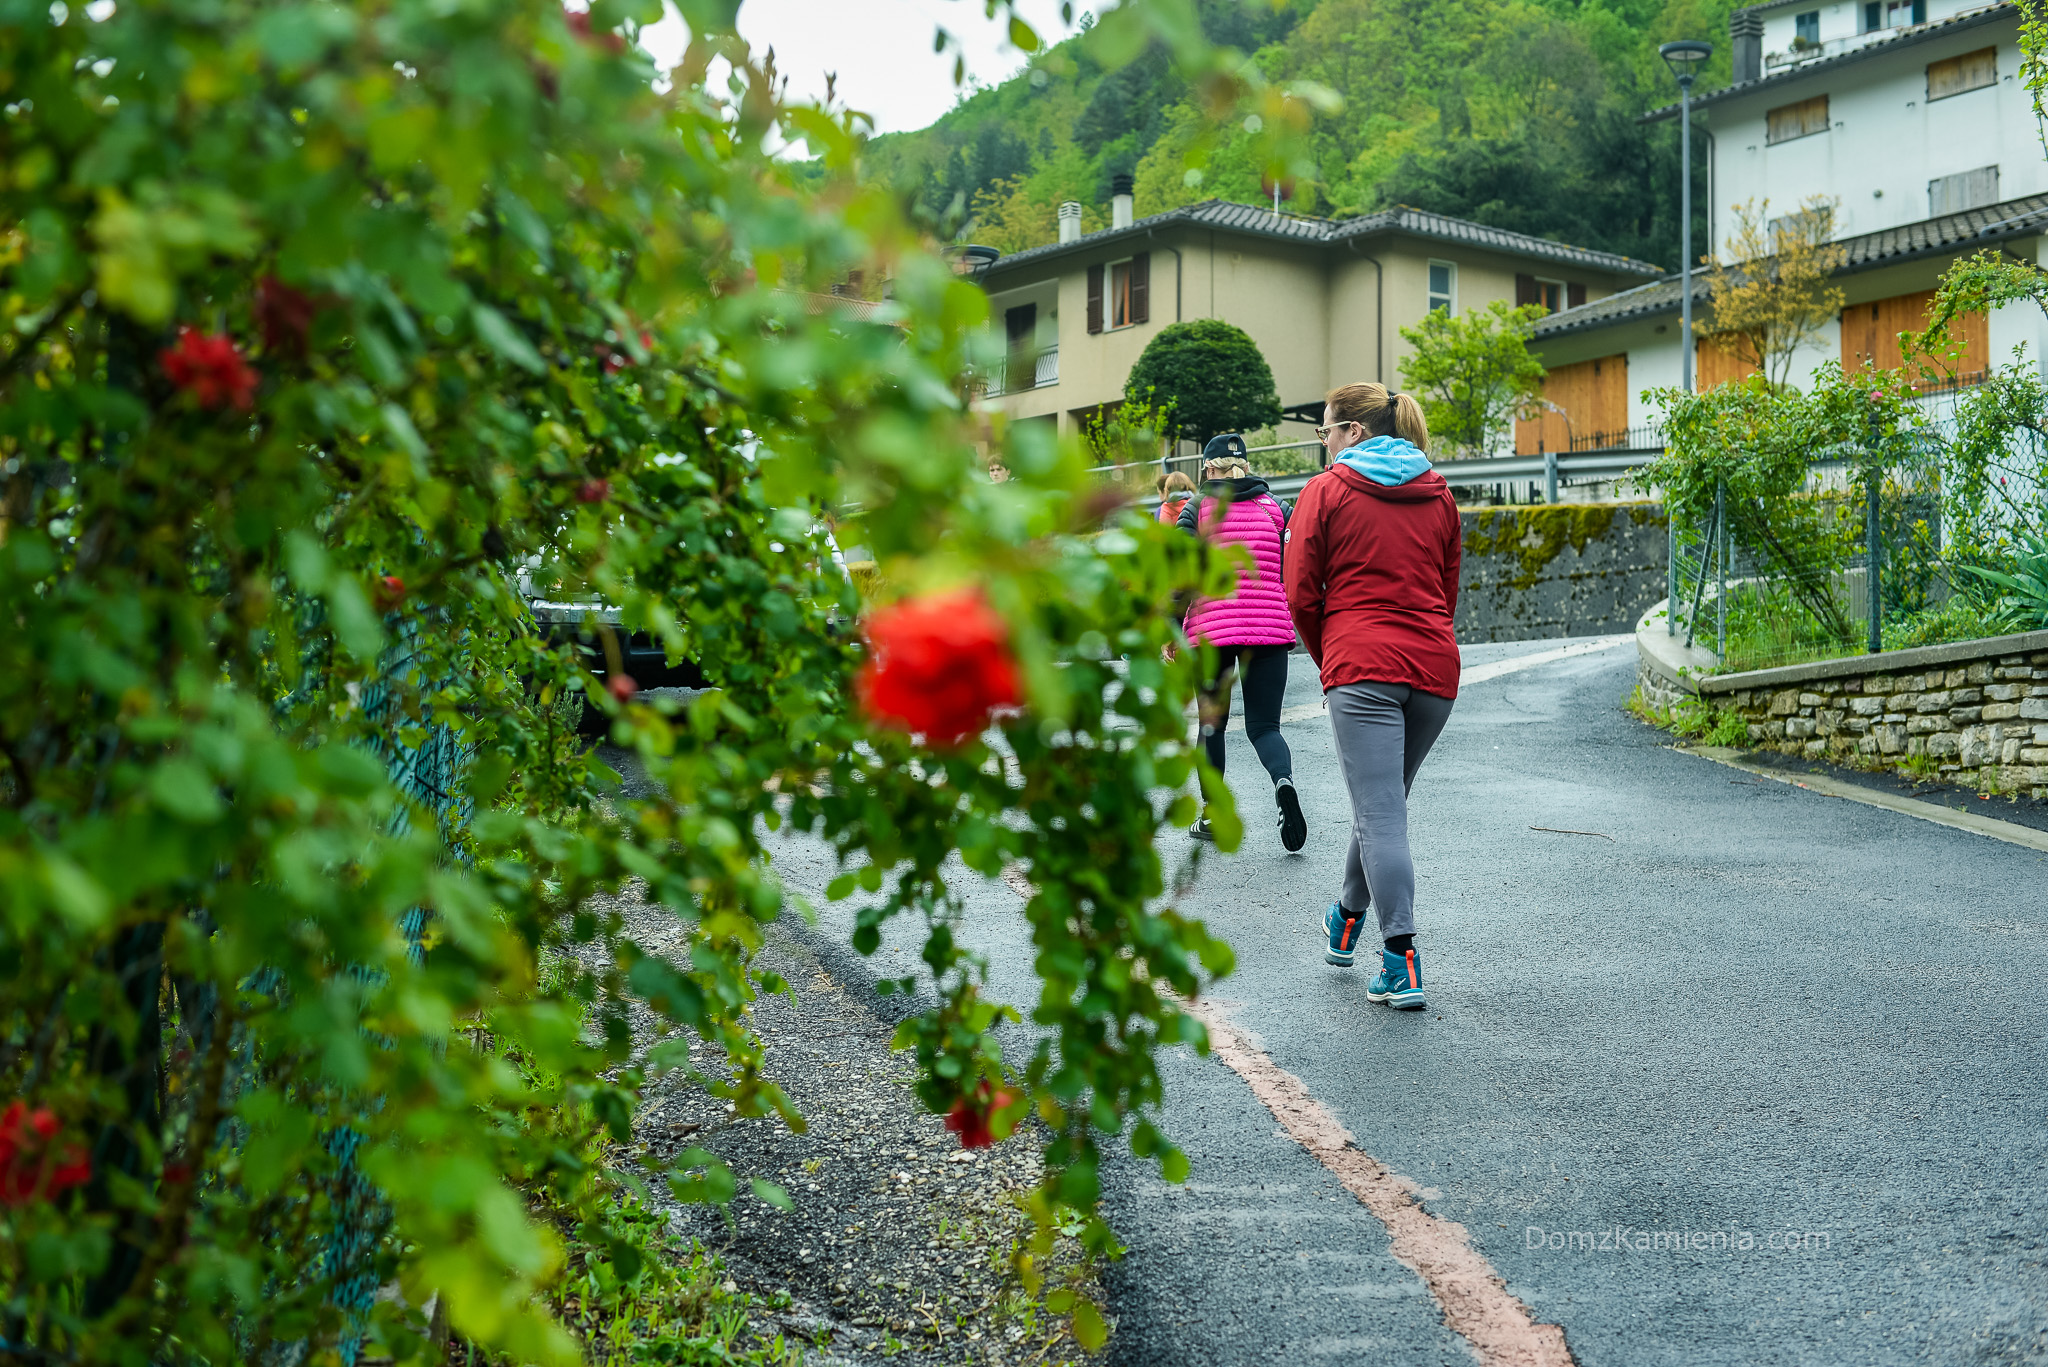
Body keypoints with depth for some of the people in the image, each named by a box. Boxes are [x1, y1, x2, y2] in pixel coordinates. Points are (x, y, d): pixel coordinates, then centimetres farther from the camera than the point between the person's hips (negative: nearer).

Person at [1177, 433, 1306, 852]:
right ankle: (1284, 781, -26)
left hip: (1211, 629, -1)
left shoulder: (1197, 510, 3)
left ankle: (1212, 817, 17)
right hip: (1270, 629, 1)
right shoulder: (1276, 508, 9)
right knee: (1264, 726, 6)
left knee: (1212, 724, 14)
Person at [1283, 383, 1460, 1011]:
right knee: (1384, 800, 20)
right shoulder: (1439, 494, 16)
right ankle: (1346, 920, 38)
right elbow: (1448, 588, 19)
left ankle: (1402, 964, -13)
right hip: (1435, 667, 6)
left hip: (1361, 668, -5)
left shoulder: (1327, 492, 1)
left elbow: (1301, 594, -1)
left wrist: (1330, 660, 13)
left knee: (1380, 814, -7)